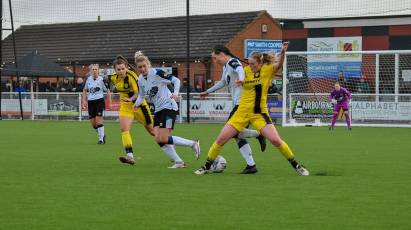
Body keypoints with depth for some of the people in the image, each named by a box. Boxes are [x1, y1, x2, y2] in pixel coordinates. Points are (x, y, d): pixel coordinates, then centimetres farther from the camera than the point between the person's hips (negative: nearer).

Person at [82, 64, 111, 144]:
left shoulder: (101, 79, -7)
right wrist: (84, 100, 9)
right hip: (90, 102, 4)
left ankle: (101, 139, -6)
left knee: (98, 119, -15)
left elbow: (108, 91, 0)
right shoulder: (88, 79, 4)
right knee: (92, 122, 4)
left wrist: (109, 102, -3)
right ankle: (102, 135, 27)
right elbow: (85, 90, 18)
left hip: (99, 101, -4)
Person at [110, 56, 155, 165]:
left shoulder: (131, 76, -25)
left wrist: (130, 99, -52)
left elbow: (138, 93, -34)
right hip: (125, 107, 5)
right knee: (124, 129, -17)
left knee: (152, 130, 8)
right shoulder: (114, 78, -5)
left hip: (138, 105, -5)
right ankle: (130, 156, -24)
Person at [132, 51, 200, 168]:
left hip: (169, 107, -8)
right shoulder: (140, 80, 7)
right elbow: (142, 95, 21)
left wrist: (175, 93, -24)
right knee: (158, 139, -4)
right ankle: (178, 162, 2)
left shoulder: (157, 73, -13)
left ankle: (193, 144, -3)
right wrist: (136, 103, 1)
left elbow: (176, 80, -9)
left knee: (164, 139, -17)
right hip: (158, 109, 8)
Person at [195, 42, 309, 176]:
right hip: (242, 112, 3)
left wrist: (283, 52, -45)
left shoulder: (268, 69, -7)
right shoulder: (246, 71, 2)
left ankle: (296, 165, 5)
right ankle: (206, 167, 14)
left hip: (259, 113, -3)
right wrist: (239, 81, -8)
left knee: (276, 140, -13)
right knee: (221, 139, -1)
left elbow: (279, 64, -25)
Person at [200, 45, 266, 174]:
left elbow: (240, 69, -33)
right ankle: (251, 165, 1)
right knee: (237, 135, 4)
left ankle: (258, 134, -8)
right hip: (238, 104, 10)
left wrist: (241, 79, -55)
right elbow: (223, 82, 38)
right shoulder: (225, 67, 20)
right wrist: (207, 92, 49)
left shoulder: (232, 62, -9)